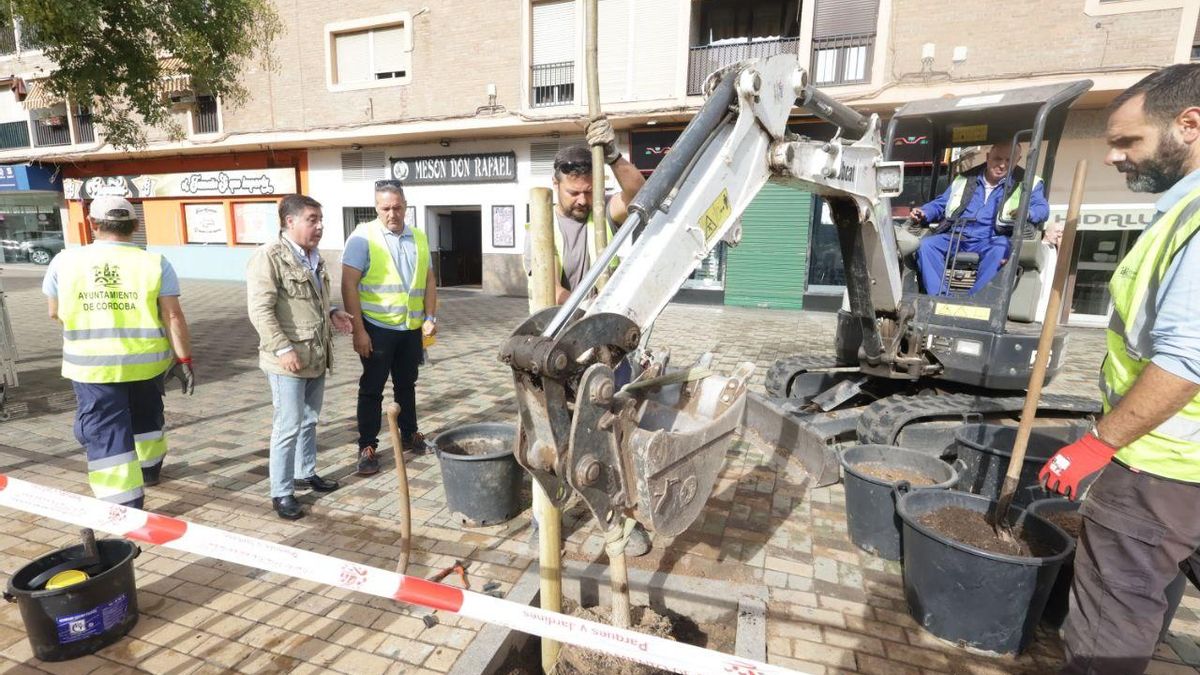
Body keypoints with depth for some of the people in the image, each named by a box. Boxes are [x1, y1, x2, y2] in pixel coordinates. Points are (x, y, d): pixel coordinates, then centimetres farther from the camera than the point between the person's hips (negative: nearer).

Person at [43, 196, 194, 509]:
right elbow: (173, 317, -12)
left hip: (91, 364, -1)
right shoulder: (155, 263, -9)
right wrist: (184, 360, -6)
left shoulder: (64, 261, -3)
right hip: (146, 360, 1)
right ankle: (150, 469, 46)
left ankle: (126, 507, 3)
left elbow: (55, 312, 11)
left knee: (105, 432, 5)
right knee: (145, 417, 25)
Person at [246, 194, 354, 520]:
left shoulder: (314, 257, 13)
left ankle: (305, 472, 36)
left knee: (309, 421, 19)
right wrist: (282, 348, -22)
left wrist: (331, 313, 9)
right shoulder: (269, 256, -14)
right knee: (288, 426, 0)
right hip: (289, 359, -8)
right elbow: (260, 310, -19)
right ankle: (281, 492, 13)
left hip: (317, 356, 8)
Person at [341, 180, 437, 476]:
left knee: (406, 384, 17)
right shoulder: (363, 236, -8)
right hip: (377, 327, -5)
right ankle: (367, 447, 16)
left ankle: (409, 435, 32)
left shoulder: (418, 238, 8)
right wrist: (358, 330, -16)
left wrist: (430, 317, 4)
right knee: (372, 389, 5)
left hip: (412, 327, 5)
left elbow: (429, 280, 14)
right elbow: (349, 285, -12)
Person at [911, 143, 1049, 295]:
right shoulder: (965, 179, 22)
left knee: (1001, 247, -38)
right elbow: (940, 204, 26)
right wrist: (924, 212, 3)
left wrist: (1027, 213, -25)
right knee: (926, 244, -27)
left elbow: (1042, 208, 1)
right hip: (954, 237, 3)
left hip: (990, 241, -2)